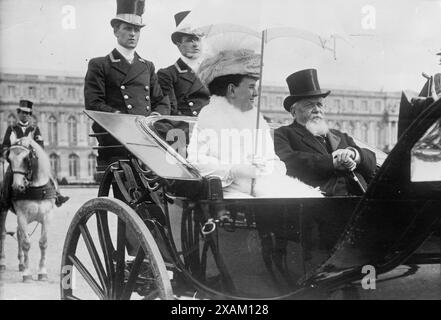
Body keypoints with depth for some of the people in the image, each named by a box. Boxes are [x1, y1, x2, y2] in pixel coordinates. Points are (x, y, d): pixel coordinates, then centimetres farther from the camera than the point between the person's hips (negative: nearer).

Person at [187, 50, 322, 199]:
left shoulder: (256, 116, 23)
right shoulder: (208, 115, 3)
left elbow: (271, 159, 21)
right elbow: (195, 161, -9)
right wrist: (234, 171, -18)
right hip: (228, 188, -6)